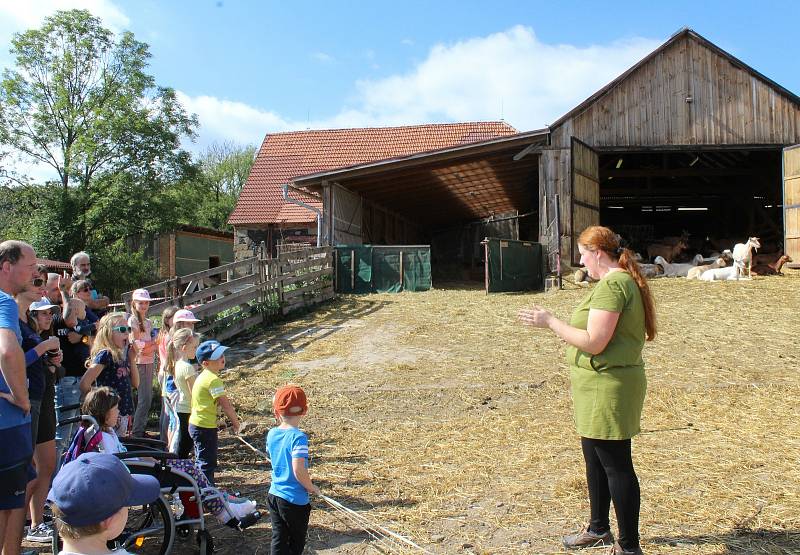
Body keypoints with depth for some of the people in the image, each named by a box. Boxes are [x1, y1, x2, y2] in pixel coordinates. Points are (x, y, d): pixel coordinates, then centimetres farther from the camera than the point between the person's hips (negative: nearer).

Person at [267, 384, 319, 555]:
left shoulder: (271, 434, -1)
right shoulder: (298, 437, -23)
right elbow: (298, 470, -27)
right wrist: (311, 487, -12)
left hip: (274, 495, 6)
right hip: (295, 500, -6)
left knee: (278, 539, 13)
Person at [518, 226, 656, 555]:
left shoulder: (612, 285, -20)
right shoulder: (623, 280, 13)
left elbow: (594, 342, -24)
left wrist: (550, 322, -17)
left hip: (608, 388, -11)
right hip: (601, 388, 11)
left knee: (616, 465, 0)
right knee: (595, 459, 21)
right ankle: (599, 528, 37)